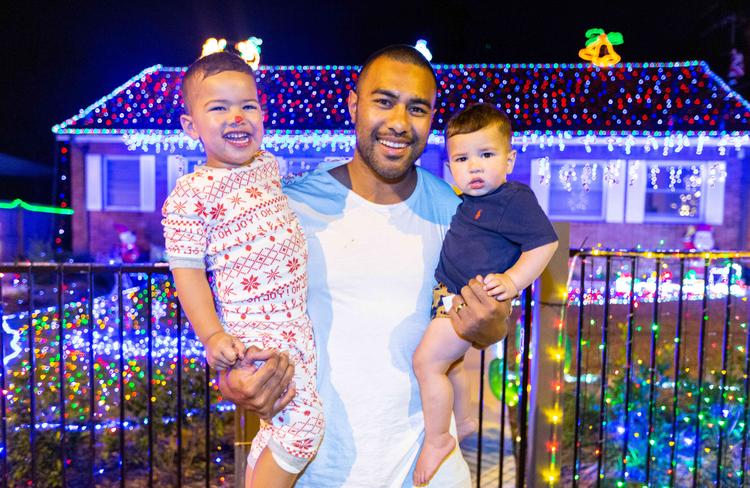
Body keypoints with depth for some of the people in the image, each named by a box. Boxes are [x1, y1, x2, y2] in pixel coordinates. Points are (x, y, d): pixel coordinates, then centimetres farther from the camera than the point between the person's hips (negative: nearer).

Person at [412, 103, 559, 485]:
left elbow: (545, 241, -19)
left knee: (427, 360, -10)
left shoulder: (515, 199, -17)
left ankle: (436, 440, 7)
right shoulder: (470, 201, 9)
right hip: (454, 296, 10)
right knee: (451, 362, 24)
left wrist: (513, 280, -27)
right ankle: (463, 420, 44)